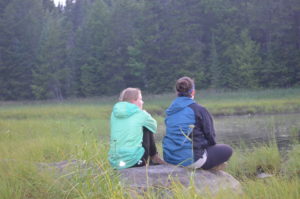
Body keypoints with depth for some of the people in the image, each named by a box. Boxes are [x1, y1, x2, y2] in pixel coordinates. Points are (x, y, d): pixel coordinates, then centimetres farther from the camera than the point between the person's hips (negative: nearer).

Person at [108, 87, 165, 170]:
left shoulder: (114, 114, 9)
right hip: (134, 161, -5)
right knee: (147, 129, 14)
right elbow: (154, 126, 15)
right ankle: (154, 158, 28)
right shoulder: (140, 114, -4)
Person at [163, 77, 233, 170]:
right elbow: (210, 136, -4)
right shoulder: (199, 109, -11)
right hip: (191, 159, -7)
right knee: (227, 150, 11)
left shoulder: (170, 110, 8)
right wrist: (211, 144, 19)